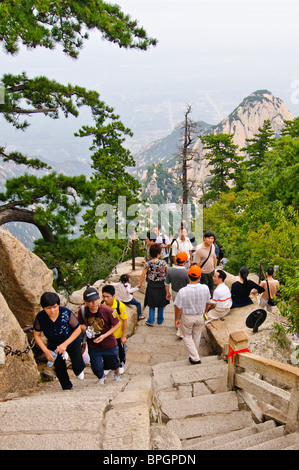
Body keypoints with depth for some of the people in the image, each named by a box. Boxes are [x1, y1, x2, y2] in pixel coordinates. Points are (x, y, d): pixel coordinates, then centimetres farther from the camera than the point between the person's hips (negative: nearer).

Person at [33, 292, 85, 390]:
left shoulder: (66, 313, -33)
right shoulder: (40, 317, -28)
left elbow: (78, 329, -21)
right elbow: (36, 335, -11)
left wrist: (65, 344, -28)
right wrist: (46, 351, -19)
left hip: (72, 343, -1)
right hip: (54, 346, 2)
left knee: (77, 366, 2)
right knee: (60, 369, 7)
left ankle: (79, 370, 42)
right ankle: (67, 388, 36)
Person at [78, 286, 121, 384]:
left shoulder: (107, 310, -27)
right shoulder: (82, 311, -20)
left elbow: (117, 324, -14)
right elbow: (80, 324, 1)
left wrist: (104, 335, -23)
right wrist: (86, 329, -21)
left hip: (109, 344, -1)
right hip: (93, 346, 1)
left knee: (113, 364, 21)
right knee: (97, 368, 10)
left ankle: (117, 374, 59)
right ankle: (101, 378, 49)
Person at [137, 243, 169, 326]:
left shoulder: (147, 264, -13)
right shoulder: (163, 263, -14)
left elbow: (143, 275, -9)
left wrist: (140, 284, 4)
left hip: (151, 286, 0)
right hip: (161, 286, 0)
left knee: (152, 304, 13)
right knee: (161, 304, 17)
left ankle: (151, 320, 13)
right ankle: (160, 320, 29)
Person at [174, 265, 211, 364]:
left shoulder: (182, 291, -28)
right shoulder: (205, 288, -19)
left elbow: (179, 308, -17)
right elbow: (207, 303, -1)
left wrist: (177, 319, 1)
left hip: (187, 317, -3)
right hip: (200, 317, 3)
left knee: (187, 336, 20)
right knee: (197, 337, 24)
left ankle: (195, 358, 18)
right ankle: (194, 355, 44)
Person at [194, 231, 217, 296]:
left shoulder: (213, 246, -2)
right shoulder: (199, 249, -23)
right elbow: (197, 263, -19)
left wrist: (215, 268, 15)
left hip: (211, 272, 7)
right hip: (203, 273, -7)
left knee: (211, 289, 21)